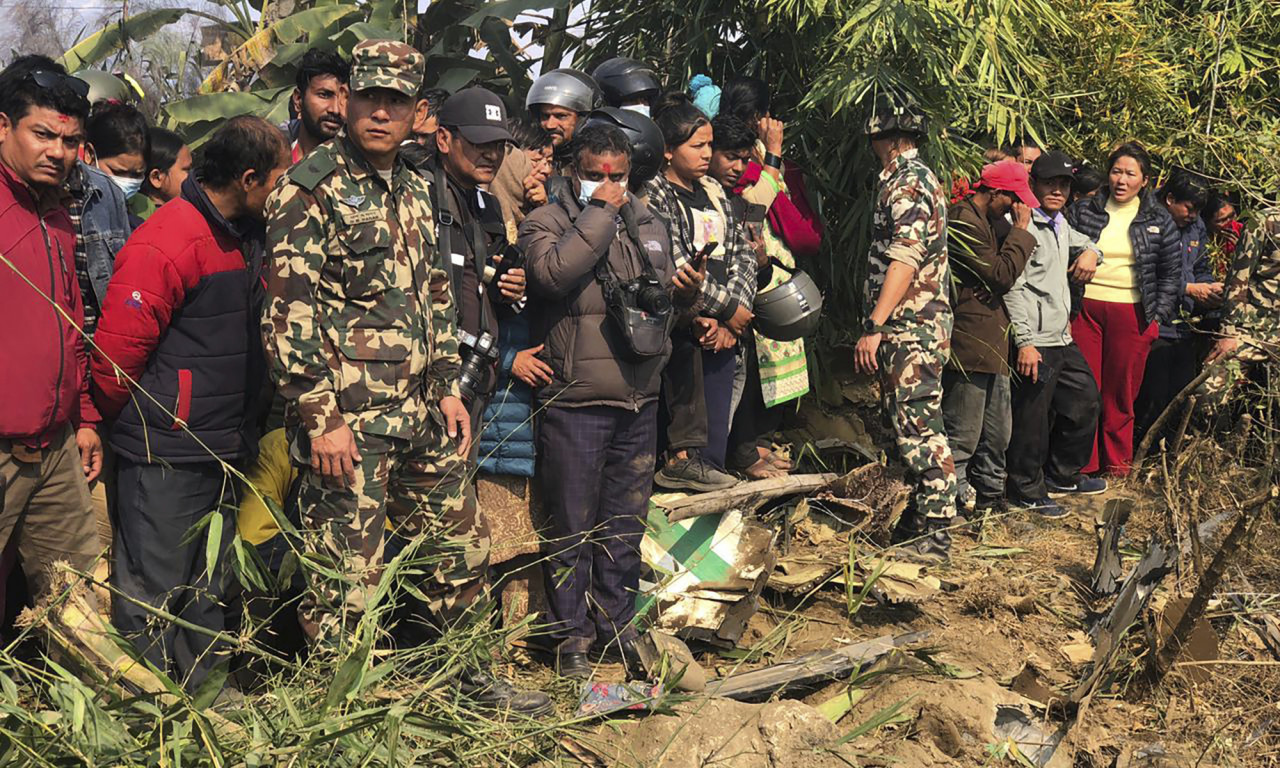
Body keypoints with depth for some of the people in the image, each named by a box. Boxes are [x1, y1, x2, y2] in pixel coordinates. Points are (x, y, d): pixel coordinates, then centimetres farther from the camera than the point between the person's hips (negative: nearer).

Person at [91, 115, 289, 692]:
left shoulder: (244, 238, 10)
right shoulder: (165, 243, -18)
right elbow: (115, 354, -17)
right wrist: (137, 427, -4)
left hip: (222, 451, 8)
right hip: (166, 456, -8)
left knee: (207, 593, 16)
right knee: (152, 594, 3)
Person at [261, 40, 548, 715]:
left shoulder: (413, 191, 15)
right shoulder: (312, 187, -9)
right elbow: (288, 310, -15)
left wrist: (447, 387, 14)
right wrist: (321, 417, -18)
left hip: (421, 416, 8)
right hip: (346, 423, -8)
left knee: (460, 547, 17)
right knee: (345, 581, -1)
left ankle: (466, 677, 35)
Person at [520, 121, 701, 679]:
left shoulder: (649, 225, 13)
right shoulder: (546, 222, -3)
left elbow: (666, 295, 24)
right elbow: (553, 273, -25)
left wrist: (685, 290, 1)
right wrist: (599, 213, -18)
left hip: (639, 402, 5)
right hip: (574, 403, -5)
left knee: (625, 525, 14)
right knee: (572, 528, 4)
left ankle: (616, 627, 28)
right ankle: (571, 635, 17)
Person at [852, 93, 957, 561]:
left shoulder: (908, 181, -12)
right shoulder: (913, 178, 21)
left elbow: (904, 259, -23)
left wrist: (874, 325, -26)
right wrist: (879, 325, 23)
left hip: (910, 327, -11)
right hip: (915, 326, 11)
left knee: (918, 427, -9)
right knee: (909, 425, 14)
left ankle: (934, 536, -7)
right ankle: (919, 520, 22)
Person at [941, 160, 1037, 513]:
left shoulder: (983, 223, 19)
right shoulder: (962, 223, -15)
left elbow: (1000, 275, 24)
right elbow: (1002, 275, -18)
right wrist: (1021, 230, -11)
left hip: (991, 346, 11)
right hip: (969, 347, -11)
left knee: (997, 432, 18)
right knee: (962, 435, -5)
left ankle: (990, 495, 30)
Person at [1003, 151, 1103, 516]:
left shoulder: (1059, 223, 17)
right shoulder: (1022, 225, -12)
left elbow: (1084, 242, 40)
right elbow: (1013, 287, -18)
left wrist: (1090, 252, 13)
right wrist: (1024, 341, -23)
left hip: (1062, 339, 10)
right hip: (1035, 343, -10)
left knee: (1085, 400, 18)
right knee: (1032, 419, -4)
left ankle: (1062, 475, 34)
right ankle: (1026, 491, 10)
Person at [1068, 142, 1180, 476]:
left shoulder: (1158, 220, 7)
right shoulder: (1084, 211, 7)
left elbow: (1171, 272, 10)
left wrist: (1159, 316, 3)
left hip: (1132, 313, 0)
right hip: (1085, 308, 0)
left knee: (1121, 392, 3)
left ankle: (1117, 461, 16)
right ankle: (1083, 463, 7)